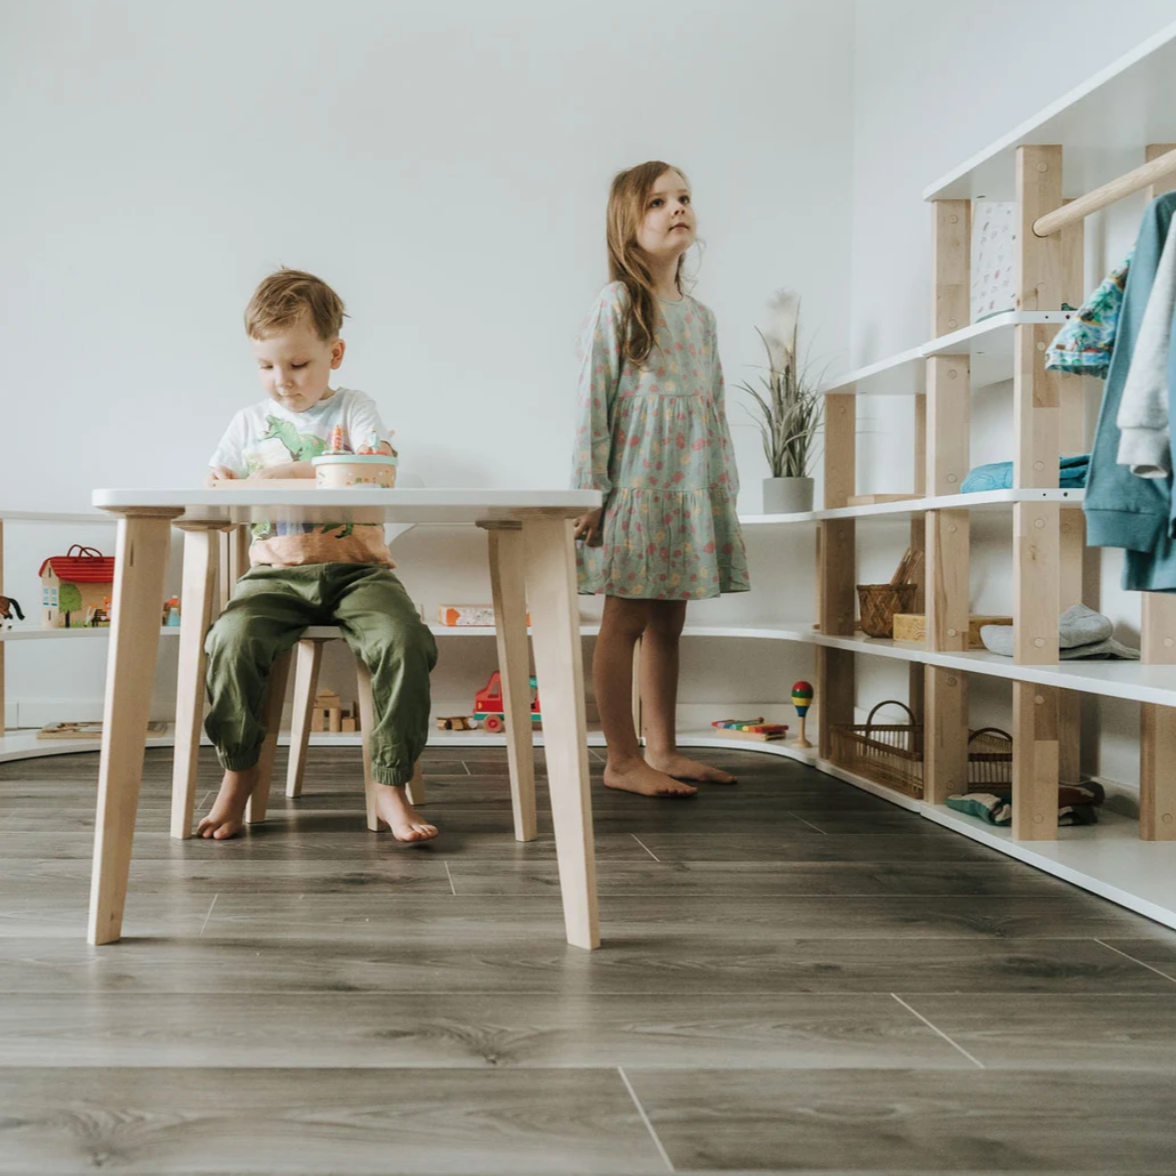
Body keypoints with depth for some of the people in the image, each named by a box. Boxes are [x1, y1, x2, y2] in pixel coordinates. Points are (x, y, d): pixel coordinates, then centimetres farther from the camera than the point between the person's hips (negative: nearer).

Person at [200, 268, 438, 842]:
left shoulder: (354, 409, 10)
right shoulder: (249, 422, 19)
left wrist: (287, 474, -18)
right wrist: (220, 489, -8)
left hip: (354, 567, -1)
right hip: (276, 573, 2)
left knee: (404, 640, -30)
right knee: (233, 638, -29)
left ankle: (391, 787, -18)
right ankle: (238, 776, -10)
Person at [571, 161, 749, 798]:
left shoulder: (700, 316, 15)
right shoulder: (617, 304, -5)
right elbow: (593, 399, -9)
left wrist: (726, 490, 15)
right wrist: (590, 492, -13)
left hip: (690, 489, 7)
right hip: (635, 483, -7)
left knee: (668, 622, 12)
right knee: (625, 621, -2)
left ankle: (662, 749, 20)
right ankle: (622, 758, 4)